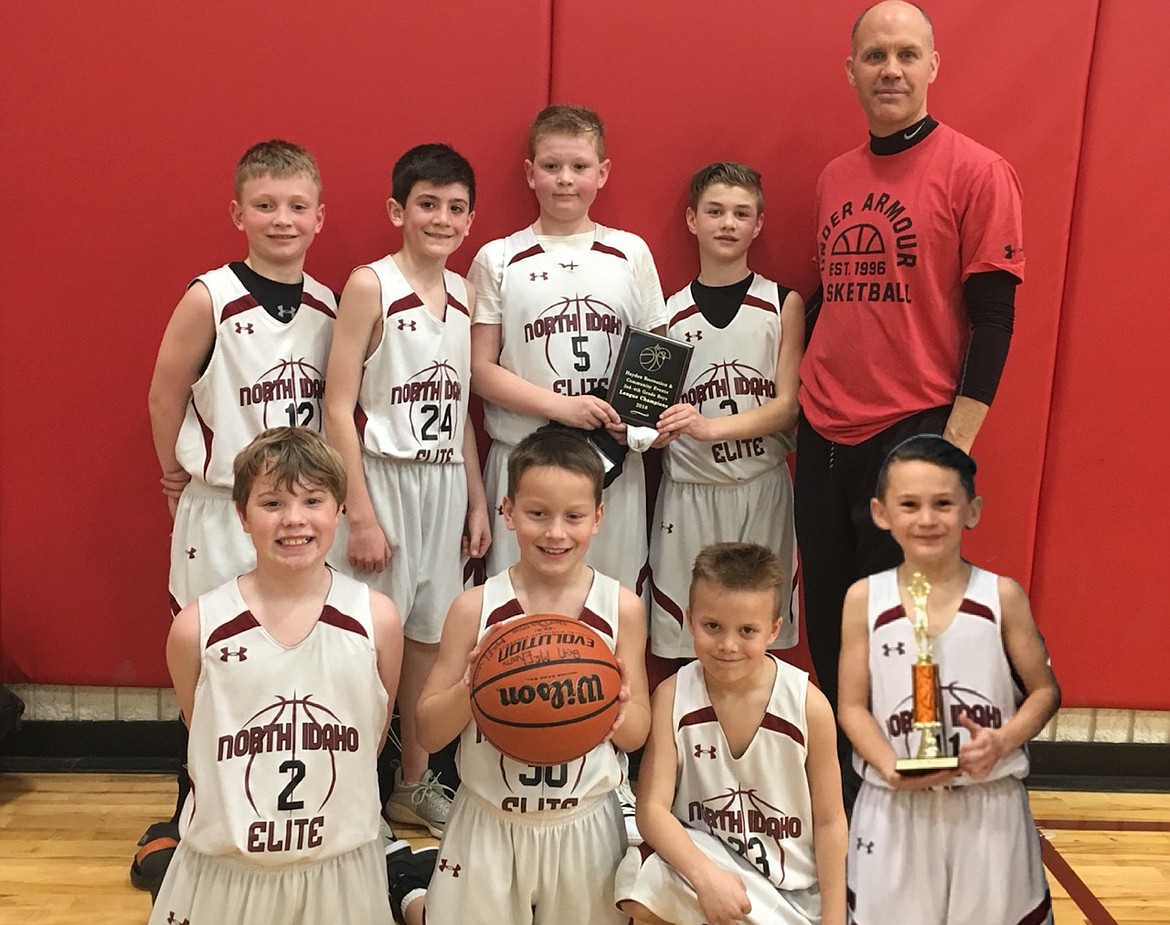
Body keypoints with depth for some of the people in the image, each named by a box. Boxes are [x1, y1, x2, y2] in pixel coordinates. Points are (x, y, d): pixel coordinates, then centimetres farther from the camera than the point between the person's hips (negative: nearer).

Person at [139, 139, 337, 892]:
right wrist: (177, 472, 4)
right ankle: (191, 825, 23)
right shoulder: (209, 298, -14)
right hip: (222, 513, -4)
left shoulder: (327, 306, 1)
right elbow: (165, 393, -5)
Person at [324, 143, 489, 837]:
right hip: (382, 478, -5)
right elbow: (339, 408, -12)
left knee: (430, 635, 13)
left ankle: (415, 782, 29)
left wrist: (477, 498, 11)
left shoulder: (464, 295, 8)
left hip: (445, 482, 6)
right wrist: (361, 515, -15)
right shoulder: (370, 285, -9)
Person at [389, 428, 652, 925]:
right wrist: (468, 688, -25)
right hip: (489, 823, -1)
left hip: (585, 824, 1)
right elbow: (429, 731, -6)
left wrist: (619, 710, -22)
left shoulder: (621, 607, -9)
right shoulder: (476, 607, -11)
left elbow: (638, 733, 0)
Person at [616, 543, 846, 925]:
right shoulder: (673, 696, -14)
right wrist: (705, 875, -33)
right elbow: (652, 807, -17)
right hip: (701, 854, 0)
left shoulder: (809, 706, -15)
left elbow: (829, 822, -6)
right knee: (643, 883, -28)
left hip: (792, 894, 0)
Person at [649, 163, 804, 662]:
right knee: (685, 645, 2)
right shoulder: (669, 312, 5)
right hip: (688, 492, 1)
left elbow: (787, 406, -4)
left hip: (762, 489, 0)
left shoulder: (783, 304, 2)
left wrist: (711, 427, -18)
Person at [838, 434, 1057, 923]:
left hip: (990, 805, 0)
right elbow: (852, 705, -2)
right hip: (895, 808, 0)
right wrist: (891, 767, -18)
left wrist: (1003, 741, -16)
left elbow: (1045, 690, 2)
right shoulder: (865, 598, -4)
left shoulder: (1002, 595, -4)